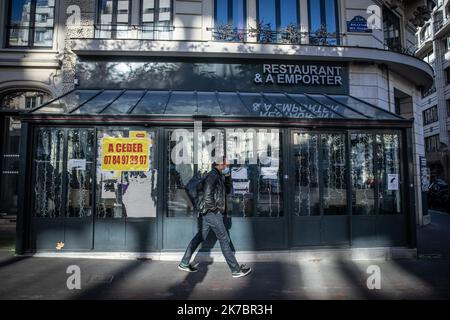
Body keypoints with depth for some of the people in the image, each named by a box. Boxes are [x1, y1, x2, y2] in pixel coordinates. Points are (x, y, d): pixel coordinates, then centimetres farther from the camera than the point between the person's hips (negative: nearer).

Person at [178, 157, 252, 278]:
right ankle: (236, 270, 8)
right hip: (212, 213, -10)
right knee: (224, 240, -2)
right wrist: (214, 208, -12)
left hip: (208, 213, 10)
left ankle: (184, 263, 24)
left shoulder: (218, 176, 15)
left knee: (200, 237, 14)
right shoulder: (212, 176, -16)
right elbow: (207, 196, -23)